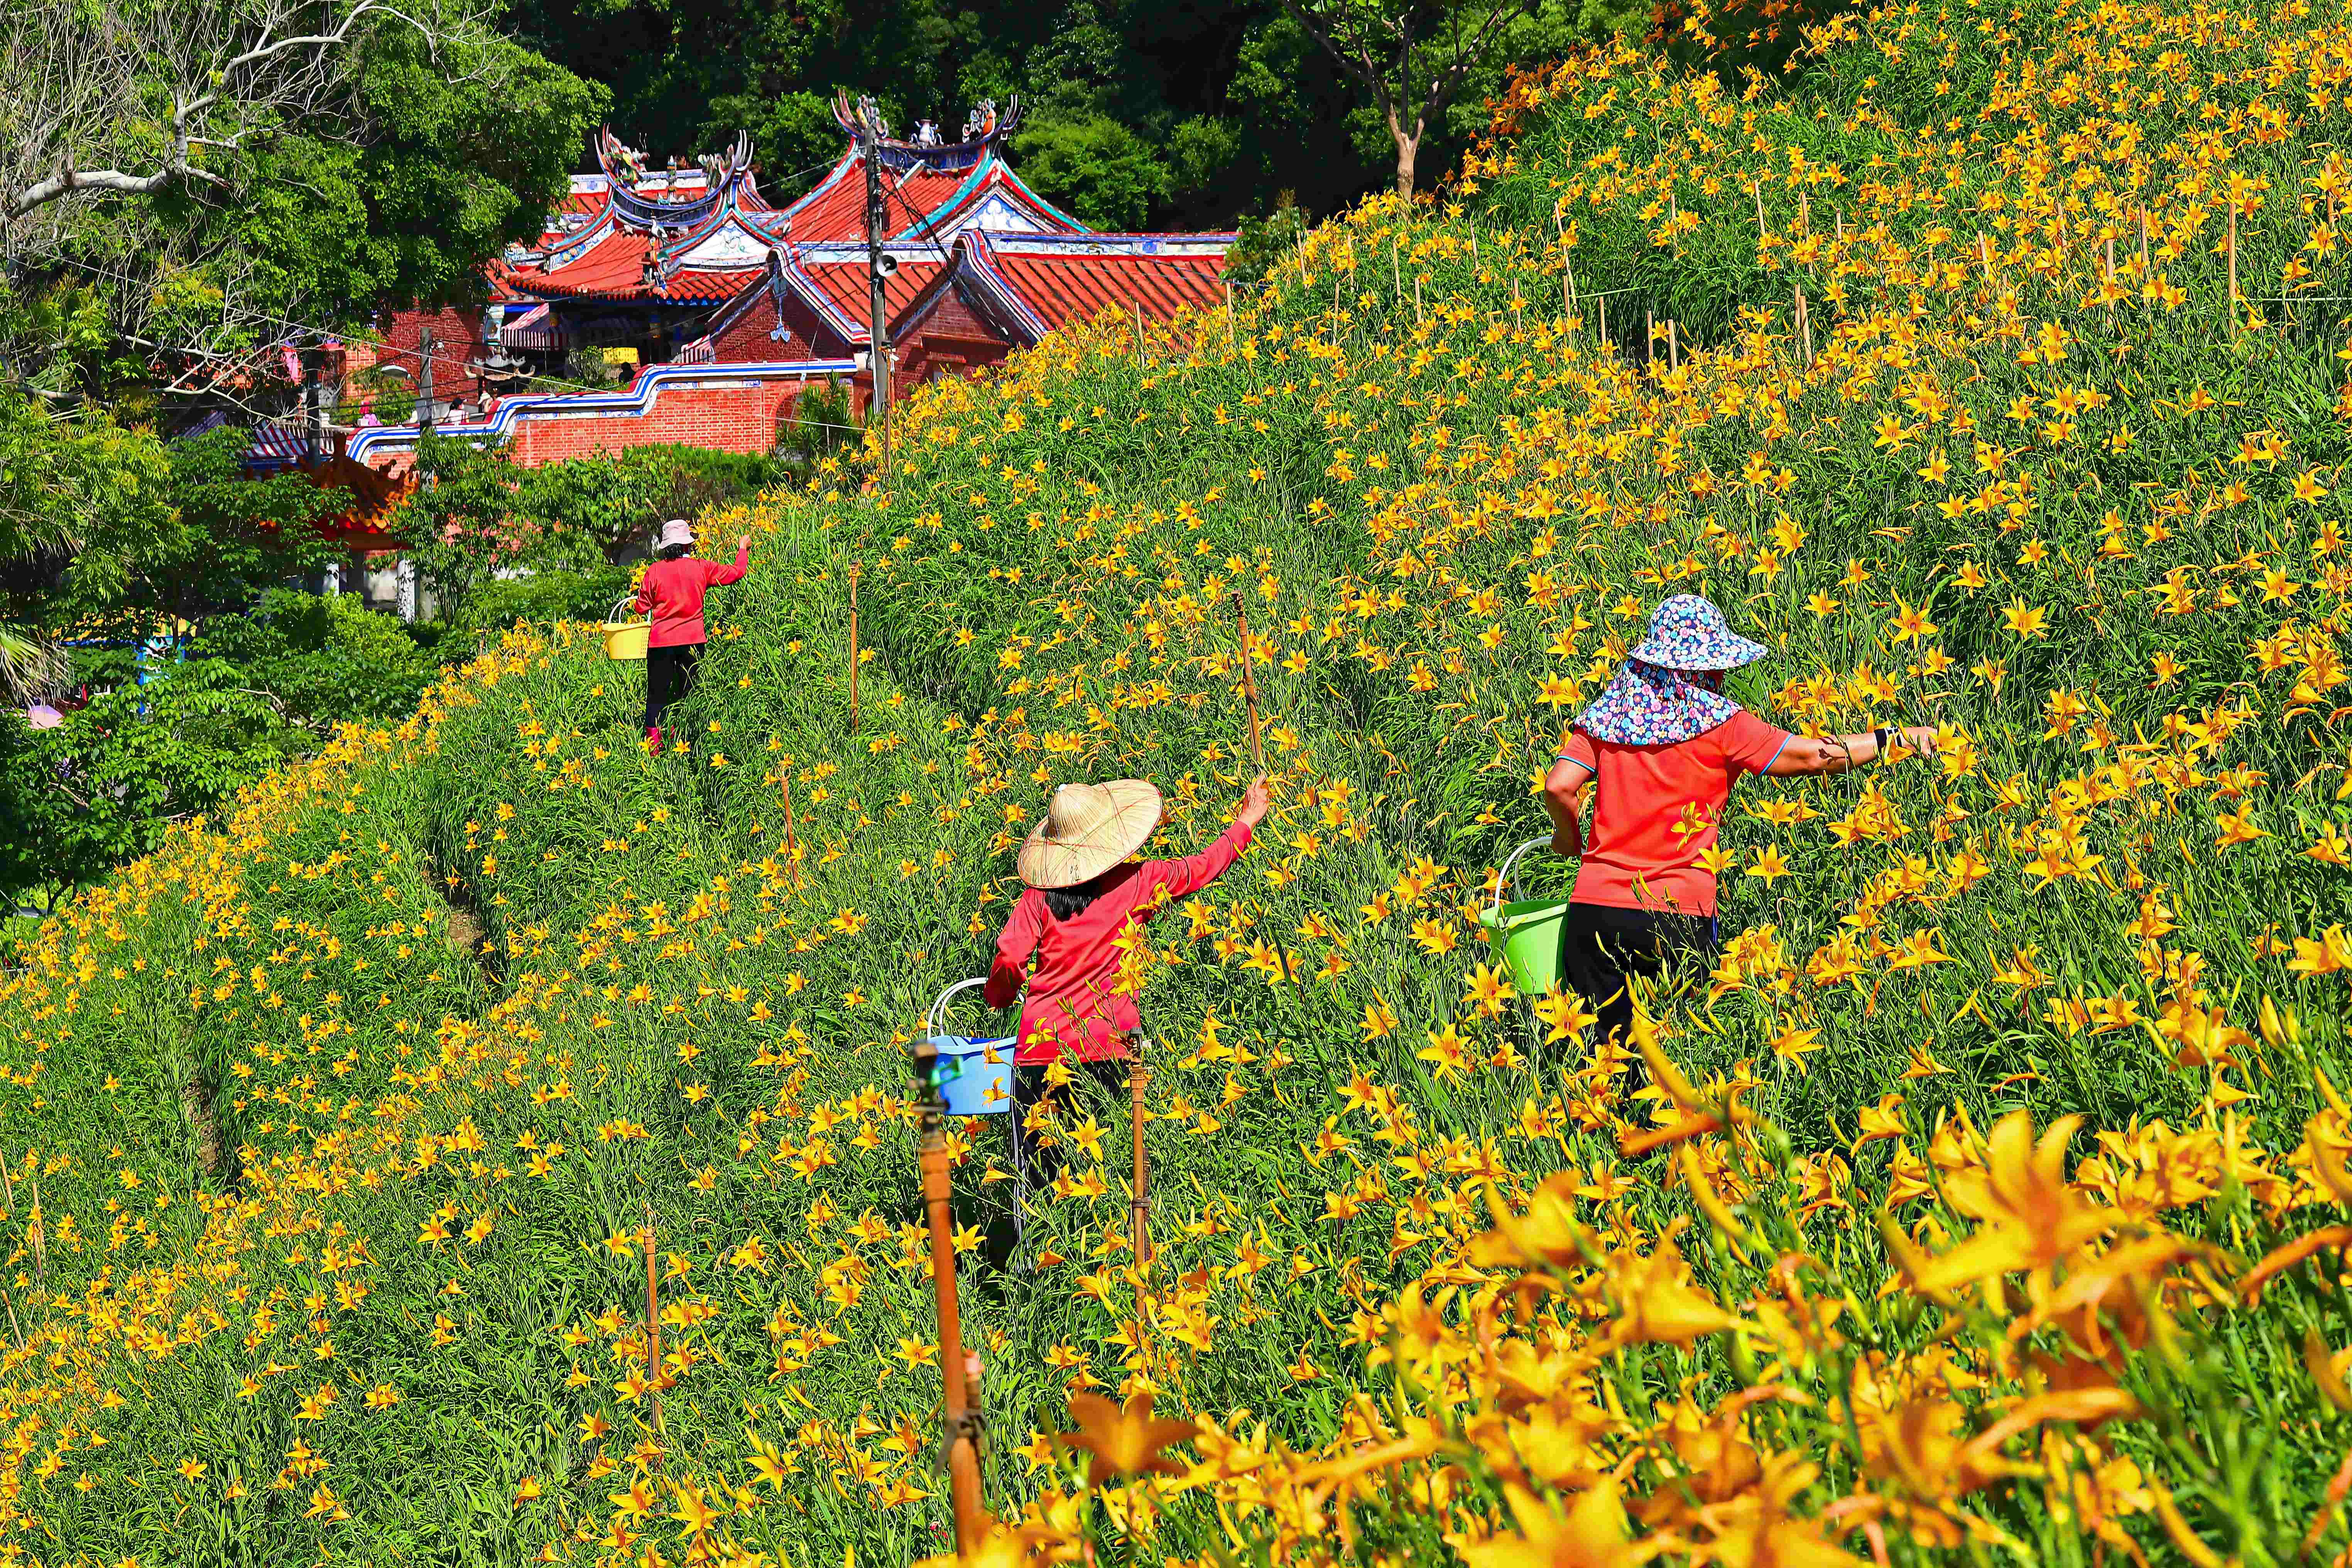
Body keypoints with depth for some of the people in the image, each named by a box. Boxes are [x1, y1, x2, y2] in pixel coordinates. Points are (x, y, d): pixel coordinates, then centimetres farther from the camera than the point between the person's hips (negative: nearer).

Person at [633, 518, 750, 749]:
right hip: (692, 641, 1)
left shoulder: (654, 571, -3)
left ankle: (654, 740, 0)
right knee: (688, 693, 11)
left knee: (657, 694, 6)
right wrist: (743, 548, 26)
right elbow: (737, 573, 8)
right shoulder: (701, 568, -2)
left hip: (661, 641, -1)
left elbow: (642, 608, 3)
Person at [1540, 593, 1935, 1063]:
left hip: (1595, 906, 3)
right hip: (1678, 917, -3)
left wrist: (1569, 834, 19)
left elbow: (1558, 786, -2)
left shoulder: (1608, 714, 7)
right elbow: (1812, 756, -1)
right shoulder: (1719, 723, -3)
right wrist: (1895, 738, 9)